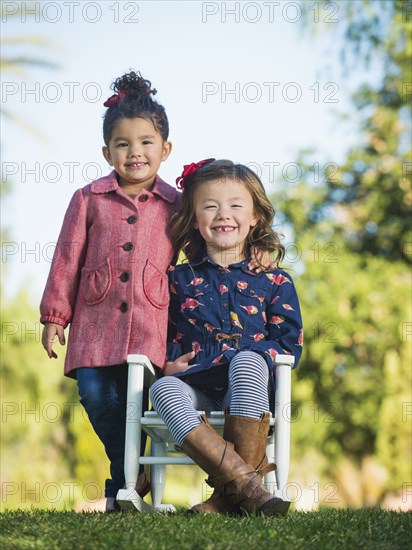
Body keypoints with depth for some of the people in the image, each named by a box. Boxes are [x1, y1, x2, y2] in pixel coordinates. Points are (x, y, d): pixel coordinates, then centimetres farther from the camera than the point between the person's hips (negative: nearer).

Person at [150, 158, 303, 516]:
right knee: (163, 389, -33)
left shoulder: (274, 282, 13)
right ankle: (247, 484, -44)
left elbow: (290, 346, 7)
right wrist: (168, 364, -2)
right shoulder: (180, 279, 18)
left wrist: (249, 364, -10)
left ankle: (228, 494, -35)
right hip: (196, 394, 1)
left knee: (247, 360, -35)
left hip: (248, 396, -1)